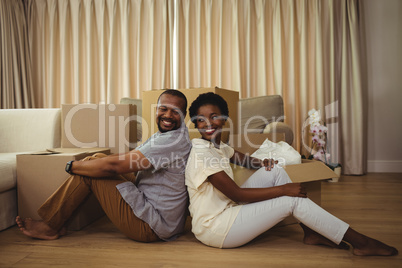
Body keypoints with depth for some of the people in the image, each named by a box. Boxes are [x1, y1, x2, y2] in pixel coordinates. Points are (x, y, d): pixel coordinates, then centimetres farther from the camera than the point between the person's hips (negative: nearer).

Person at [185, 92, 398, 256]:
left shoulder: (218, 146, 7)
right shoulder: (202, 153, -22)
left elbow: (243, 159, 23)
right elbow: (236, 194, -24)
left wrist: (262, 162, -1)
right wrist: (283, 189, -21)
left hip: (227, 211, 9)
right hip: (214, 229, -9)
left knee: (274, 171, 1)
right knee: (293, 200, -14)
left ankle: (311, 232, 4)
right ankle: (360, 242, -1)